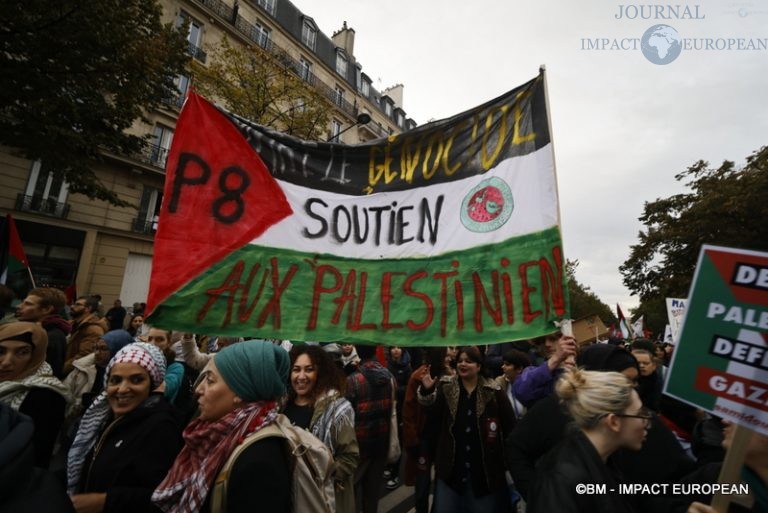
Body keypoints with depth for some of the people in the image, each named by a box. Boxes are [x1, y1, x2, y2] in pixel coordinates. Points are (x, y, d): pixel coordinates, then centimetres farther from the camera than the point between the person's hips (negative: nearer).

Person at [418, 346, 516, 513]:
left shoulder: (493, 391, -7)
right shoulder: (445, 387, -3)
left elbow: (510, 426, -6)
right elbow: (431, 421, -8)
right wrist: (426, 390, -24)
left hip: (485, 469, -1)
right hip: (450, 468, 1)